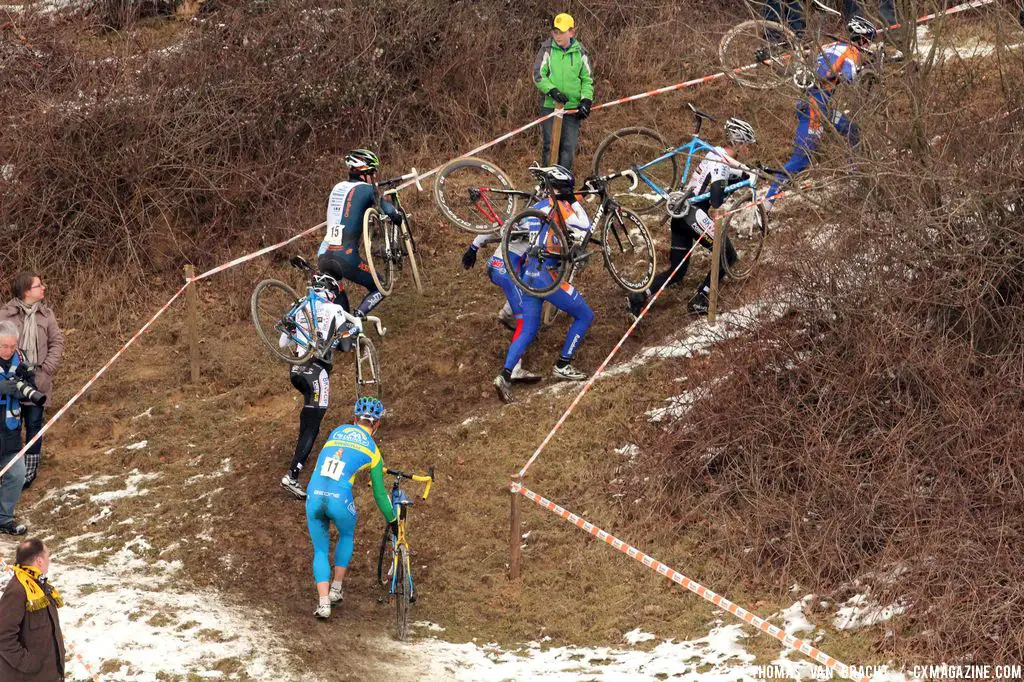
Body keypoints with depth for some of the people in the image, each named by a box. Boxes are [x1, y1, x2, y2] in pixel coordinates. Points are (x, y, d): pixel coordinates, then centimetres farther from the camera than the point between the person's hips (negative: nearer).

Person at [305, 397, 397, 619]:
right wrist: (392, 521, 29)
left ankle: (323, 603, 4)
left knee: (320, 551, 18)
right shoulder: (373, 450, 10)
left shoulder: (337, 431, 19)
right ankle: (336, 588, 29)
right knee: (347, 536, 32)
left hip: (314, 498, 2)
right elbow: (379, 494, 15)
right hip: (339, 500, -2)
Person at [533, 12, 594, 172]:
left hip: (572, 106, 1)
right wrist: (552, 90, -18)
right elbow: (538, 75, -3)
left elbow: (588, 79, 10)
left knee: (569, 147, 1)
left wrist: (586, 100, -4)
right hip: (549, 105, -1)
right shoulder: (547, 49, -1)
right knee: (548, 145, 1)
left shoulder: (580, 52, 4)